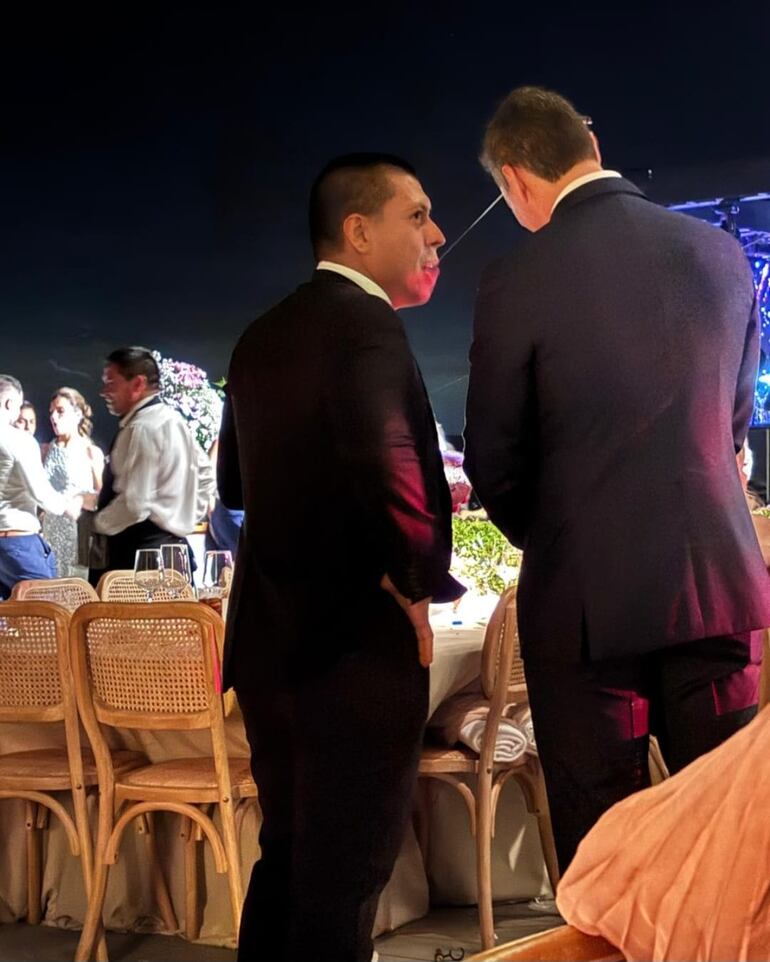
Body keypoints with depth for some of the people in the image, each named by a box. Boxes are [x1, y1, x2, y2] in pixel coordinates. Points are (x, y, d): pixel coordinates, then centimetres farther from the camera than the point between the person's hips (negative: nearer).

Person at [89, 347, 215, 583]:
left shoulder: (142, 428, -16)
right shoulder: (172, 420, 14)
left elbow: (135, 503, -21)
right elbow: (206, 476, 23)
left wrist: (96, 524, -6)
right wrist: (188, 517, 20)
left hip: (140, 551, -10)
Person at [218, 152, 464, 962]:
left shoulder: (263, 335, 12)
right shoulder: (366, 324, -15)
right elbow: (389, 466, -30)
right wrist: (424, 584, -15)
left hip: (269, 640, 9)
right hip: (356, 644, -8)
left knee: (288, 858, 20)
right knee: (342, 880, 2)